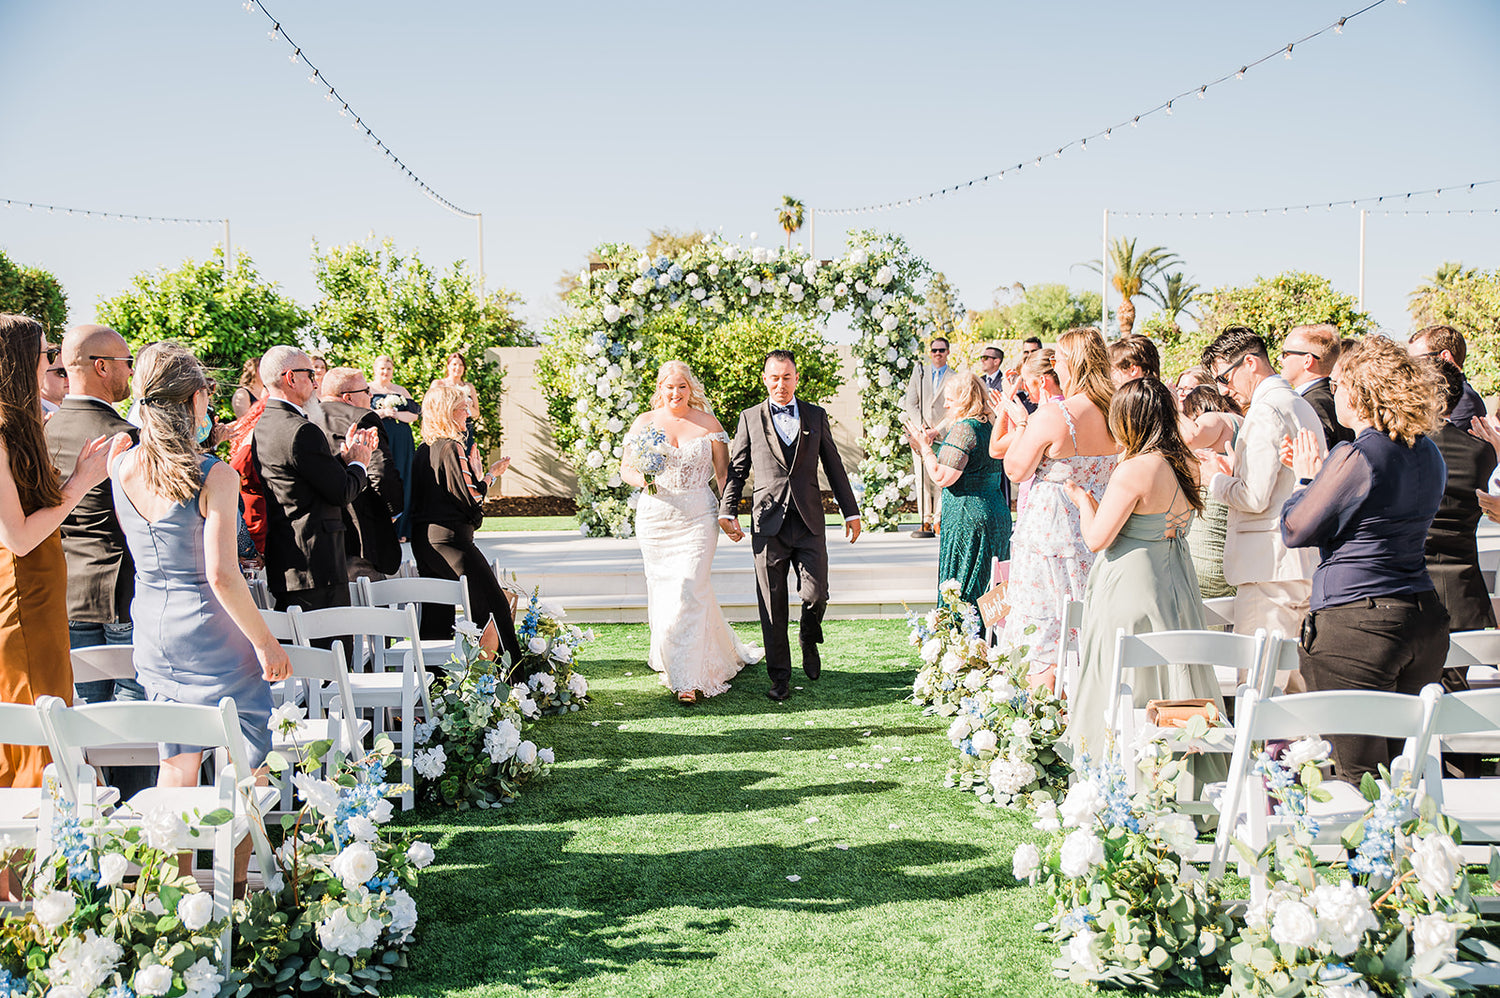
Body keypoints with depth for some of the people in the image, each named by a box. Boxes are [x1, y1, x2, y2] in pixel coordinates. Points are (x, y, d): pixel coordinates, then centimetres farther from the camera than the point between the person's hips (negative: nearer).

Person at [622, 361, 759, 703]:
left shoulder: (708, 423, 3)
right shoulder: (644, 422, 6)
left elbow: (724, 472, 4)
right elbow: (626, 467, 8)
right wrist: (642, 479, -15)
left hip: (698, 517, -3)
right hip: (655, 517, 3)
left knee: (689, 589, -12)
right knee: (662, 590, 7)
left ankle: (689, 678, -9)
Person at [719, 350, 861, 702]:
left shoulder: (816, 416, 11)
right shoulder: (749, 419, 8)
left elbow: (834, 467, 14)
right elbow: (736, 469, 9)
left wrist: (851, 511, 12)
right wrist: (727, 511, -2)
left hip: (809, 521, 1)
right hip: (768, 522, -1)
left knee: (815, 595, -7)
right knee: (772, 606, 2)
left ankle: (809, 640, 27)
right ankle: (779, 677, 13)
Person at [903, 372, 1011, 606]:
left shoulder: (963, 429, -15)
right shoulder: (989, 427, 14)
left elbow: (942, 477, -18)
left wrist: (924, 447, -5)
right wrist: (924, 448, 19)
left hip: (967, 518, -10)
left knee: (962, 592, -4)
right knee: (986, 591, 13)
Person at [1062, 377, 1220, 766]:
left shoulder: (1134, 470, -20)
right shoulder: (1187, 467, 4)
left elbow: (1097, 539, -17)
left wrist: (1083, 500, 1)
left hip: (1131, 585, -8)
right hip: (1176, 584, 8)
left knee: (1123, 692, 2)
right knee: (1169, 678, 16)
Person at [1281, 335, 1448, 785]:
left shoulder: (1355, 456, -16)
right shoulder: (1428, 453, 9)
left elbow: (1295, 531, -8)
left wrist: (1306, 479, 9)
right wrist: (1322, 475, 23)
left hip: (1357, 624, -8)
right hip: (1425, 618, 8)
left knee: (1358, 773, -2)